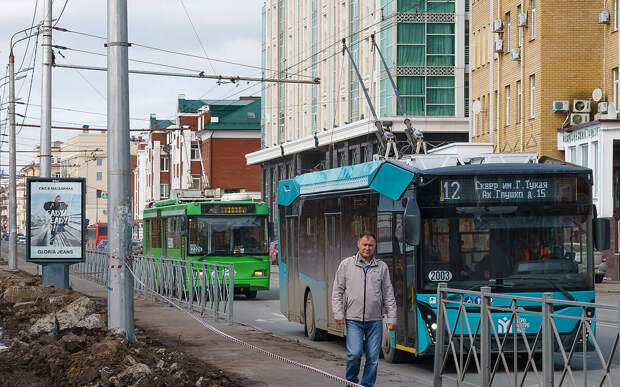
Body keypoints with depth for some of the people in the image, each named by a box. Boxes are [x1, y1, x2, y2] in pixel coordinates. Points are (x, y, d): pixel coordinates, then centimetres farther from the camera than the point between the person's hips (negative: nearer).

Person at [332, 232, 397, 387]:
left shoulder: (382, 267, 9)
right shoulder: (346, 264, 5)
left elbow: (388, 295, 10)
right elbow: (337, 291, 6)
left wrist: (392, 318, 5)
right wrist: (338, 313, -4)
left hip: (375, 321, 2)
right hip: (353, 320, -2)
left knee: (373, 358, 1)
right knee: (354, 354, -12)